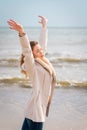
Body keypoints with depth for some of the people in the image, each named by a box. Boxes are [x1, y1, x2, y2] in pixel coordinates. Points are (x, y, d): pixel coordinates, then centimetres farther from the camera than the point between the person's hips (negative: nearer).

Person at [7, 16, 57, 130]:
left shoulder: (43, 61, 5)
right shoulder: (32, 66, -16)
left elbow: (43, 43, 17)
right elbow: (27, 52, -33)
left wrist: (44, 26, 26)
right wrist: (21, 32, -47)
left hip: (41, 107, 8)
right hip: (36, 110, -8)